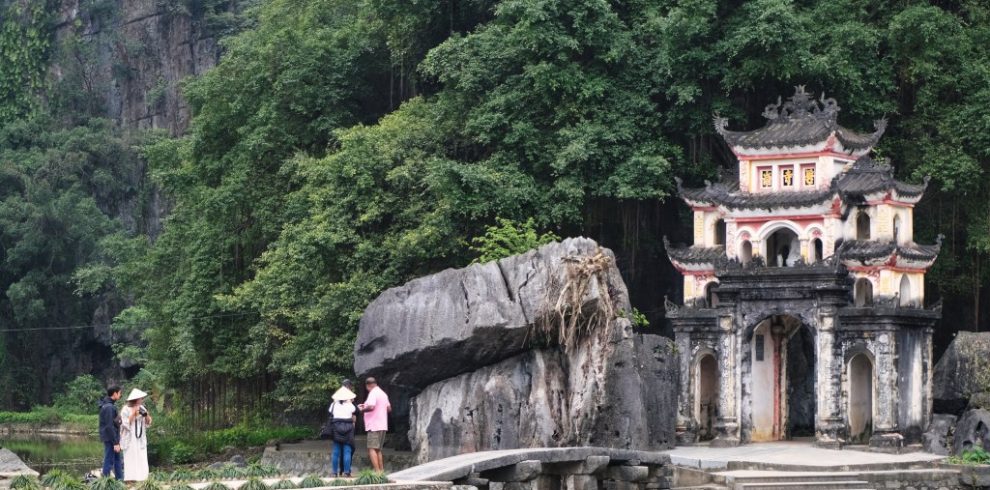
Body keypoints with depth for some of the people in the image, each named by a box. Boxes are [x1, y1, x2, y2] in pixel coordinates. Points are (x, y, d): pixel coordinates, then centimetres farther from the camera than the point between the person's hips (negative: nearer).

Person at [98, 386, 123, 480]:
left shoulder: (108, 405, 12)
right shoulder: (109, 407, -19)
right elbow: (109, 426, -22)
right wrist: (115, 443, -20)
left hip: (112, 438, 10)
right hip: (110, 439, -10)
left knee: (118, 460, 15)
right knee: (109, 461, -3)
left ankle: (120, 479, 21)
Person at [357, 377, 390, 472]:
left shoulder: (373, 393, -11)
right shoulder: (383, 394, 16)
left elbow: (371, 406, -25)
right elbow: (389, 408, 21)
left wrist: (362, 409, -8)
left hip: (374, 426, -9)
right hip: (383, 426, 9)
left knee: (372, 449, -10)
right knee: (378, 450, 16)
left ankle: (377, 471, -18)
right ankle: (382, 471, 13)